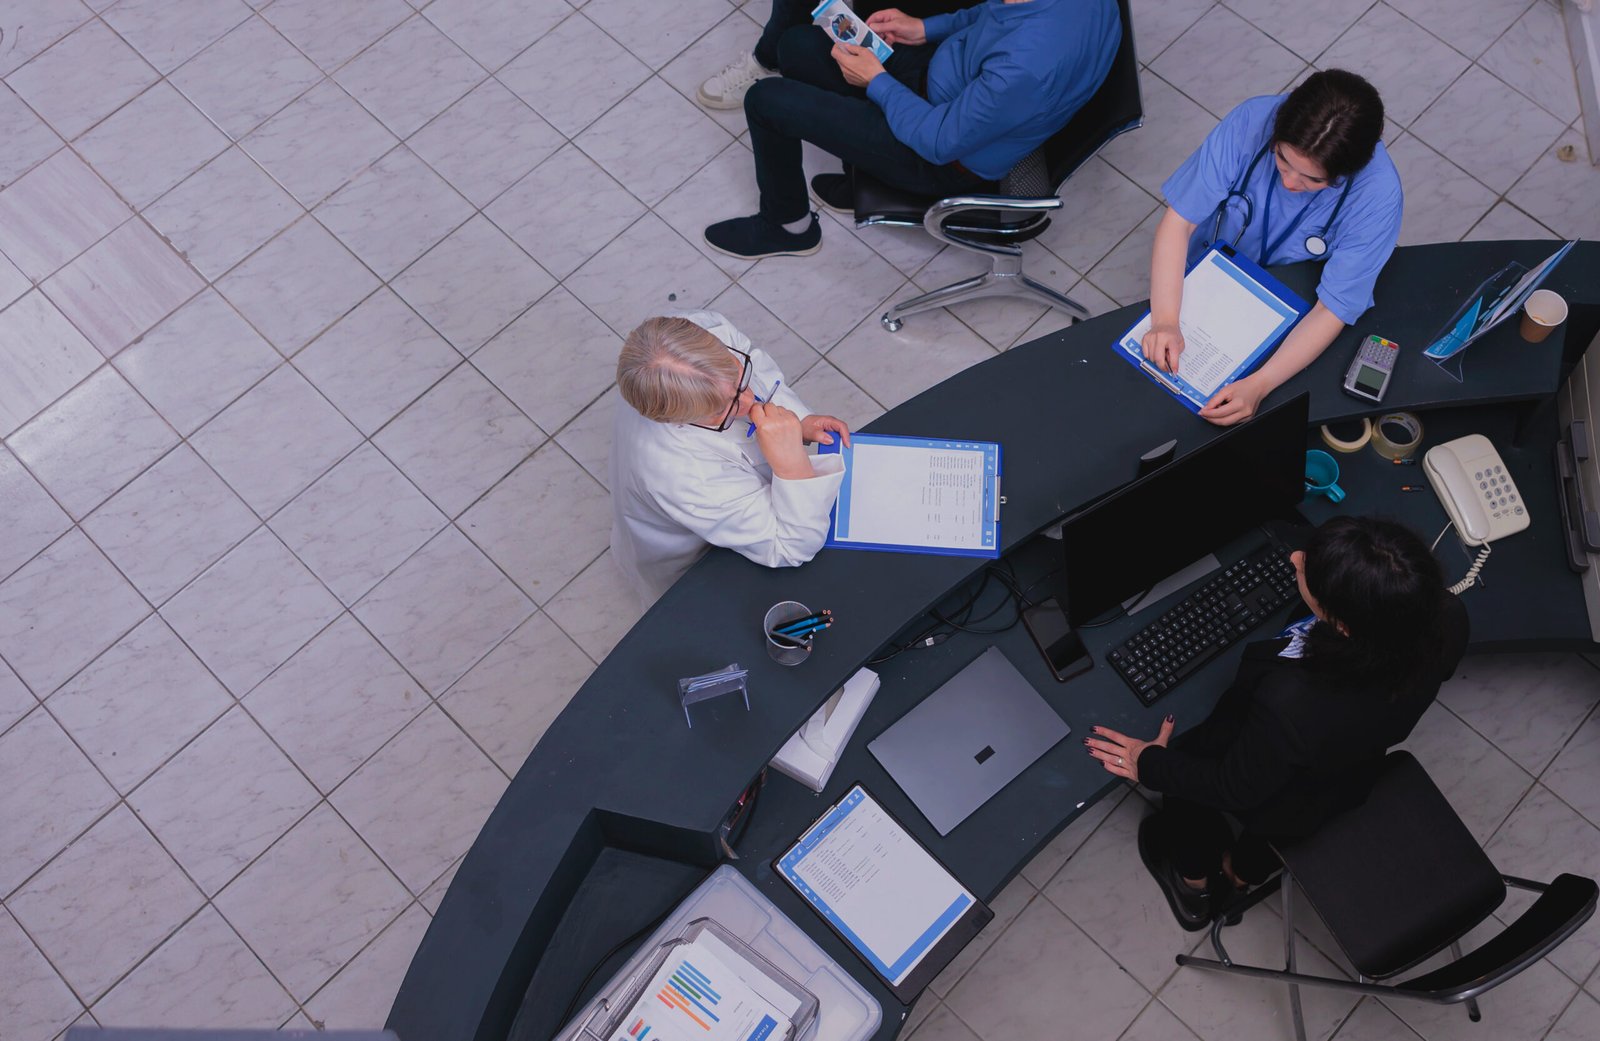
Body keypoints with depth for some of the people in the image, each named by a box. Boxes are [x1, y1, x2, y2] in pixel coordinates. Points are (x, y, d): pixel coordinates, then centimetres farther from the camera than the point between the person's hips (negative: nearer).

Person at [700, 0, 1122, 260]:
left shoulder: (1024, 68, -42)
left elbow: (938, 141, -27)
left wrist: (875, 81, -14)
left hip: (948, 159, -8)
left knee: (766, 100, -7)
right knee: (797, 44, 14)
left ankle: (789, 225, 22)